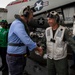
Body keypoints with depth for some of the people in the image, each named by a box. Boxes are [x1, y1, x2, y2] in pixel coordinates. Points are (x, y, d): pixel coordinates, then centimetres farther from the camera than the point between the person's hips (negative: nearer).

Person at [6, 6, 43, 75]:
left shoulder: (22, 24, 13)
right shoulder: (18, 24, -20)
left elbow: (26, 39, 15)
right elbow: (27, 41, -28)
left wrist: (37, 48, 6)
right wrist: (38, 49, -14)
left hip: (21, 56, 10)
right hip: (15, 58, -10)